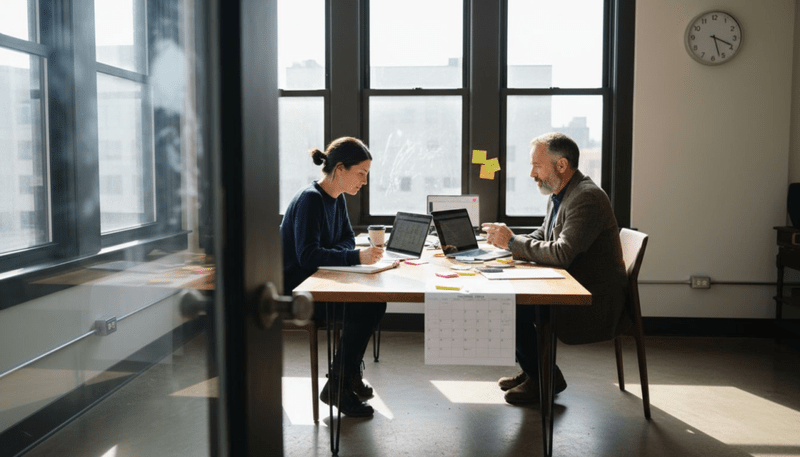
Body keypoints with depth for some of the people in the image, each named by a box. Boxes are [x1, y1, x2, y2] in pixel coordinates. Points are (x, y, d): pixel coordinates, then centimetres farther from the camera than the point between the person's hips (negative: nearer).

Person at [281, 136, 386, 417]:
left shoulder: (337, 199, 8)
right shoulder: (310, 199, -20)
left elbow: (347, 239, 14)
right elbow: (307, 255, -28)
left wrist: (334, 253, -10)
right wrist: (357, 257, -35)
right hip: (294, 291, -9)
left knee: (375, 301, -6)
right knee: (363, 310, -20)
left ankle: (350, 374, 8)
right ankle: (338, 387, -5)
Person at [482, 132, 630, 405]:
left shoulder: (587, 198, -20)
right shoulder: (559, 196, 12)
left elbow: (561, 254, -29)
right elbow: (541, 239, 17)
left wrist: (513, 242, -19)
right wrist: (507, 240, -3)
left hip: (598, 303, -10)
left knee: (511, 308, -20)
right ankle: (533, 369, 14)